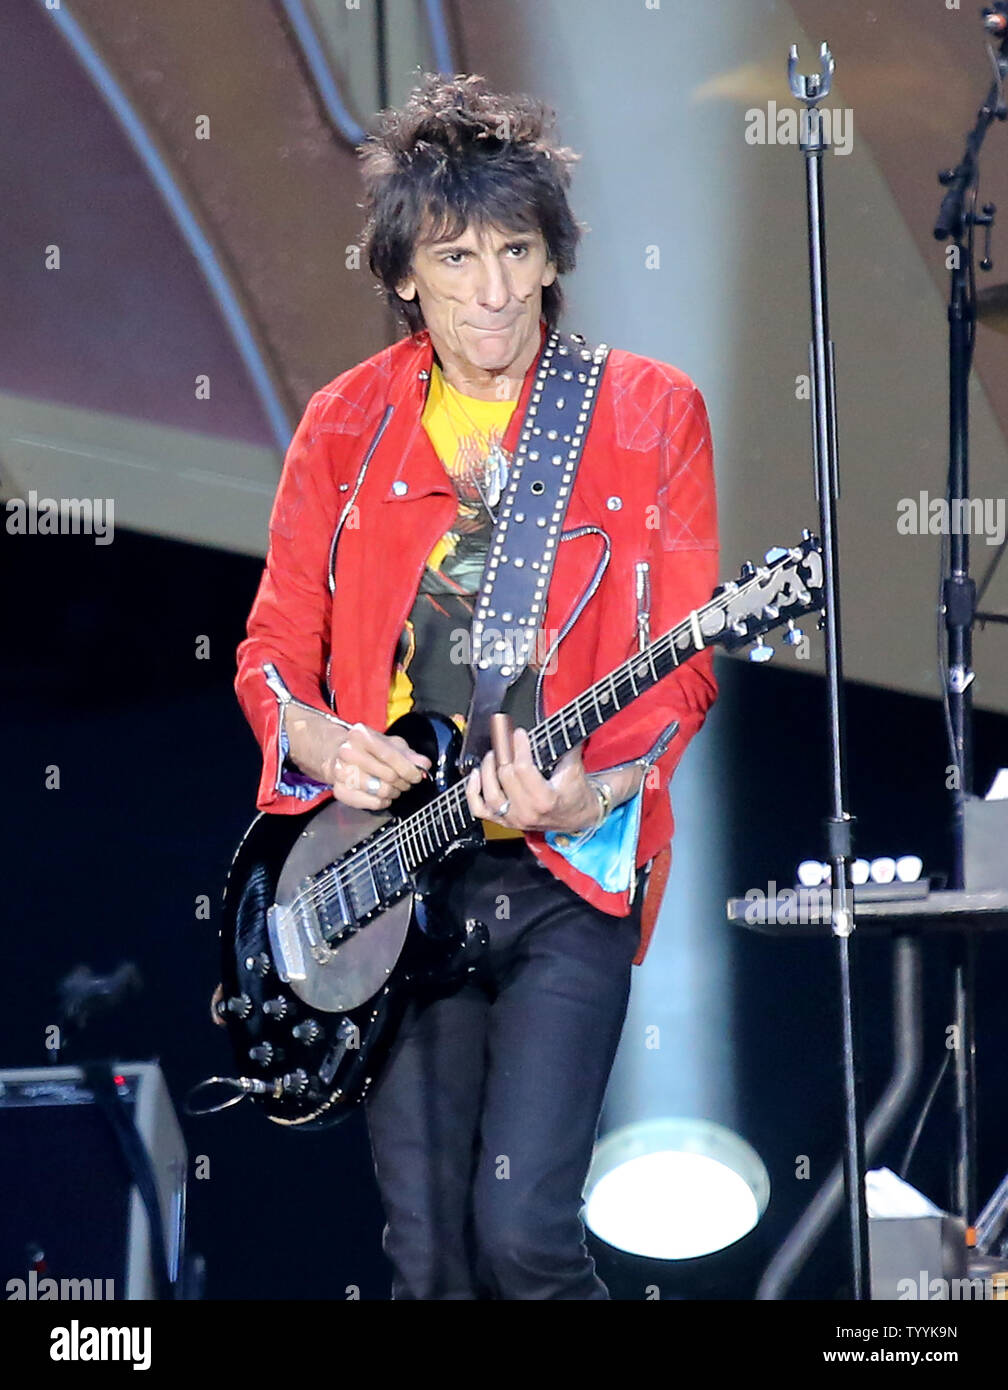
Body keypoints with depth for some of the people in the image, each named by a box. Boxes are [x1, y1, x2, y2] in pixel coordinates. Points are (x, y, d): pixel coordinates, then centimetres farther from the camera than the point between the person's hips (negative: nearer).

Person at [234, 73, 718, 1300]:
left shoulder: (647, 415, 1)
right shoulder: (345, 425, 9)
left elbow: (681, 663, -2)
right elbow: (273, 649, 11)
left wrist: (593, 791, -21)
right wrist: (322, 744, -11)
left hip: (571, 873, -3)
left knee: (522, 1229, -14)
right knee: (426, 1254, 3)